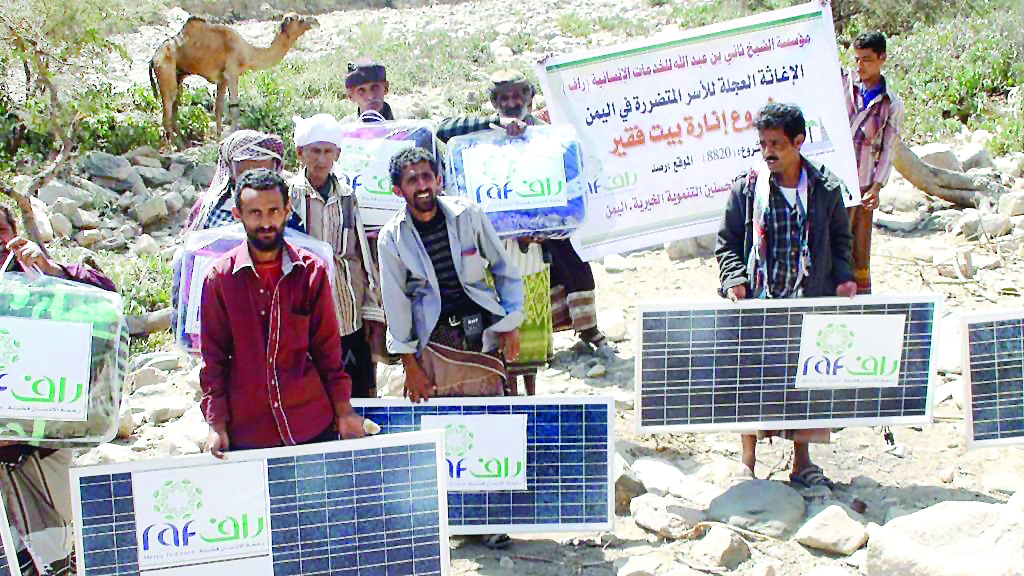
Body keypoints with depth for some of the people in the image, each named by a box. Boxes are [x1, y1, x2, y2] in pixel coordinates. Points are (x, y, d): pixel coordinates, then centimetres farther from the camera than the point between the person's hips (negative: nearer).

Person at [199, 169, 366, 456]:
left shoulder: (311, 271, -1)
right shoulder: (220, 276, -2)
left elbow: (327, 346, 5)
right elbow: (213, 356, 2)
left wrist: (343, 409, 3)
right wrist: (216, 424, -3)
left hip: (312, 425, 1)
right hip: (246, 430, 0)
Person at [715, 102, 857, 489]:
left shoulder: (826, 188, 3)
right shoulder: (746, 188, 0)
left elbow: (840, 239, 14)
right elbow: (727, 243, 5)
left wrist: (843, 278, 0)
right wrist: (734, 280, -10)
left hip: (810, 302, 1)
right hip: (757, 303, -1)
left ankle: (802, 462, 23)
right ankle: (748, 461, 16)